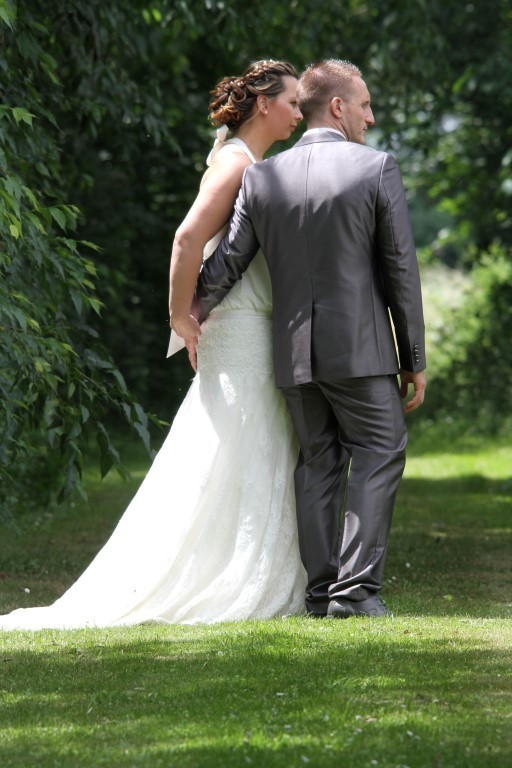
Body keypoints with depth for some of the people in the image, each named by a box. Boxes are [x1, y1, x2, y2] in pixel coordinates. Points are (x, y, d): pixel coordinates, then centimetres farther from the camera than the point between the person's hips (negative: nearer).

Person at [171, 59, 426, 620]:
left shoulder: (262, 178, 3)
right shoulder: (376, 169, -6)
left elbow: (227, 262, 3)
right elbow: (401, 270, -5)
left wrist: (189, 316, 21)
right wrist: (414, 359, 1)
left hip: (293, 350, 4)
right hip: (360, 348, -4)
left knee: (317, 462, 12)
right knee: (377, 454, 3)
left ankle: (322, 591, 11)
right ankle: (356, 589, -6)